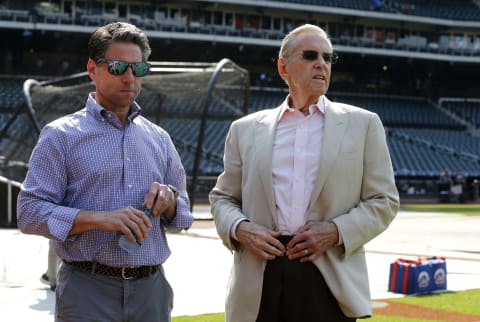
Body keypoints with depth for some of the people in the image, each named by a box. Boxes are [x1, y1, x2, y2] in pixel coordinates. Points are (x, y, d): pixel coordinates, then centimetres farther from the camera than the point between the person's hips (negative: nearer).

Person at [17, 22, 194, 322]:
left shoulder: (159, 138, 13)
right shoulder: (61, 135, 0)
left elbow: (183, 218, 19)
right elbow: (30, 212, -8)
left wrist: (169, 199, -5)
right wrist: (99, 218, -20)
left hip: (151, 289, 4)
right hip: (88, 291, -4)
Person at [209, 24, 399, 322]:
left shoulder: (363, 124, 8)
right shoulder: (246, 129, 12)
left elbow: (383, 201, 6)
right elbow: (222, 197, 17)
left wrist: (336, 231, -9)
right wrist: (239, 228, -5)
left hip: (329, 283, -1)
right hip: (260, 280, 1)